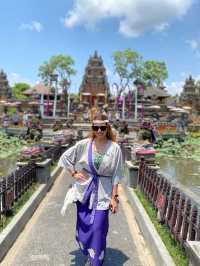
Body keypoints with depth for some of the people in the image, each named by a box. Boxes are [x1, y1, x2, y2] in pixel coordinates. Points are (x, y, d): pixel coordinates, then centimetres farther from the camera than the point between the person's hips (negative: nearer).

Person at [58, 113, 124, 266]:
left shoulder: (115, 148, -9)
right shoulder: (83, 144, -6)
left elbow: (116, 175, -5)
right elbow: (64, 157, 7)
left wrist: (114, 197, -5)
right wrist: (74, 173, 0)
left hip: (103, 193, -2)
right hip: (84, 190, 3)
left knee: (98, 229, -3)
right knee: (83, 227, 14)